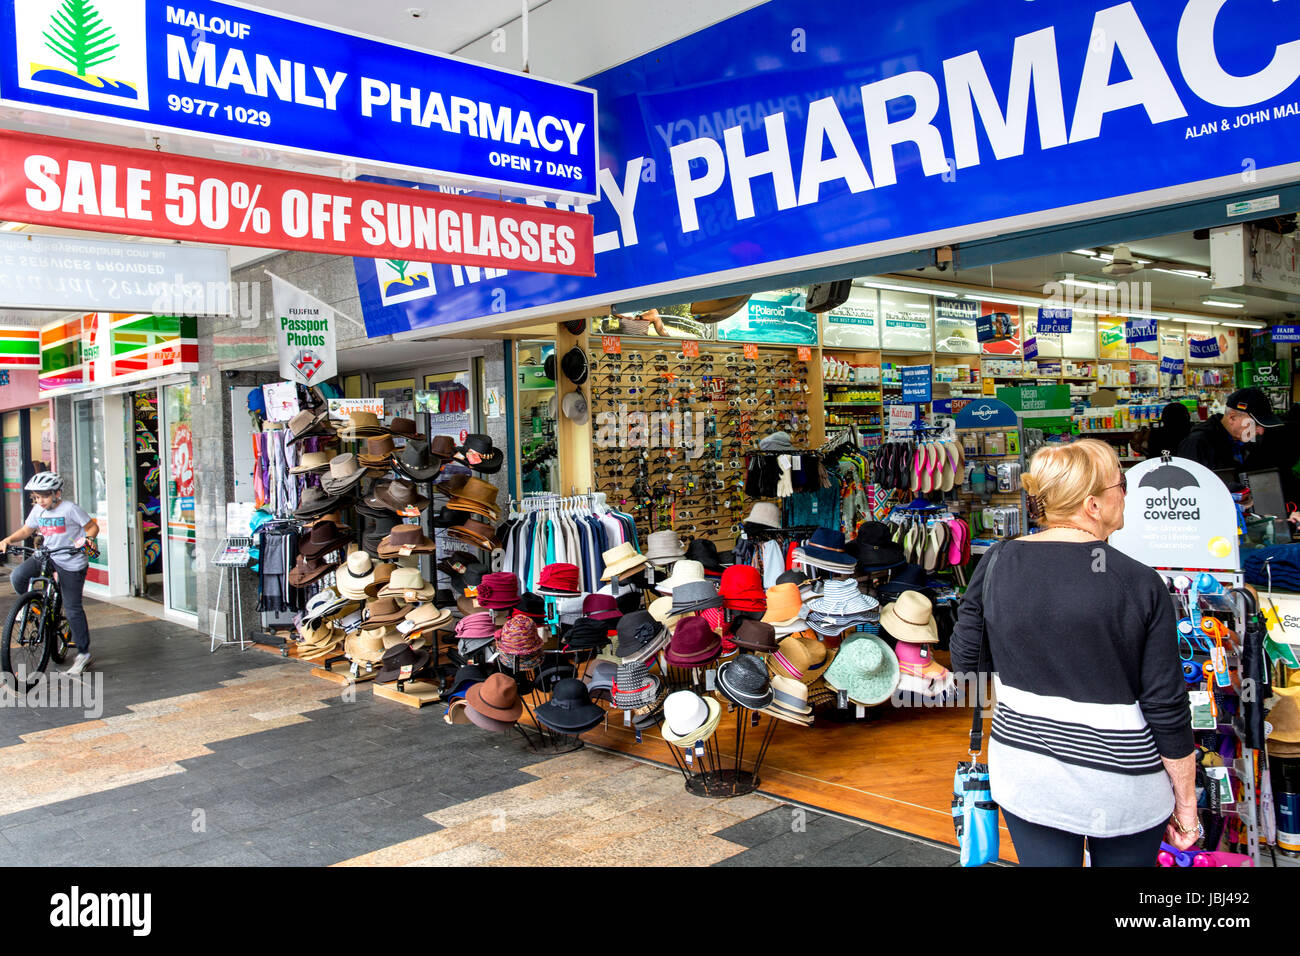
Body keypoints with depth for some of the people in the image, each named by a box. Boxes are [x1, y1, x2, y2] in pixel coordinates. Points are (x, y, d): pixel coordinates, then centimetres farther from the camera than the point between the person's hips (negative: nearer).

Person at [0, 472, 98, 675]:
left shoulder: (69, 509, -12)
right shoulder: (38, 510, 4)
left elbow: (93, 527, -7)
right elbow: (25, 531, 14)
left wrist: (86, 539, -27)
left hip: (71, 562, -5)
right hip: (46, 556, 5)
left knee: (72, 609, -3)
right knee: (17, 576, -21)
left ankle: (83, 653, 7)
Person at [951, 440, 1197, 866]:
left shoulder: (996, 564, -8)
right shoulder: (1140, 583, -16)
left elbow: (965, 662, 1)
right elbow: (1166, 707, -11)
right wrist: (1186, 801, 1)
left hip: (1024, 772, 3)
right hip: (1120, 781, -2)